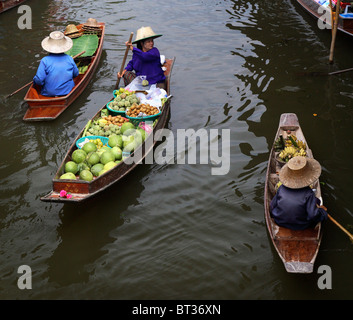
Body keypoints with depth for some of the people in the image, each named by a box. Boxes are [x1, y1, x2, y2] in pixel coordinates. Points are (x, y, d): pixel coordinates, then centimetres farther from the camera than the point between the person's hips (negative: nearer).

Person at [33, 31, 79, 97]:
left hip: (49, 94, -3)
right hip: (68, 91, 3)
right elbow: (76, 74, 8)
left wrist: (34, 80, 8)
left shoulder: (45, 61, -16)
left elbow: (39, 80, -16)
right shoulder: (69, 59, -6)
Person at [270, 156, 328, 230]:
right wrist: (321, 210, -4)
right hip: (301, 226, -4)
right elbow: (313, 215, -25)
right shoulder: (308, 193, -26)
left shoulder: (282, 188, -16)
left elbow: (272, 207, -6)